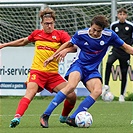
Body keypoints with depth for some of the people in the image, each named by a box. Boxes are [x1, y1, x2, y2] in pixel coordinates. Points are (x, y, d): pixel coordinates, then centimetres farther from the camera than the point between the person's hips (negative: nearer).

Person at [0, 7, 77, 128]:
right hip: (37, 72, -1)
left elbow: (73, 47, -14)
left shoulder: (60, 34, 1)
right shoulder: (37, 34, 9)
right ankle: (17, 117, -41)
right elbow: (23, 41, 29)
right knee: (30, 93, -29)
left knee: (72, 96, -6)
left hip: (53, 74, 1)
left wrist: (65, 50, -37)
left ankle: (64, 117, 23)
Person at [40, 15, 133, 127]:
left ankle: (73, 118, -22)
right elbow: (69, 44, 7)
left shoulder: (109, 35, -9)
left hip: (92, 70, 3)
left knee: (97, 91, -24)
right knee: (71, 86, -31)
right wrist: (53, 56, 12)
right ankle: (46, 114, -29)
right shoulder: (81, 34, -11)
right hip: (79, 65, -3)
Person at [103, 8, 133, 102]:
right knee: (109, 63, -30)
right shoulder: (114, 25, 3)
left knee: (124, 73, 3)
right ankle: (106, 85, -25)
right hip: (116, 49, 1)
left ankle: (122, 95, 13)